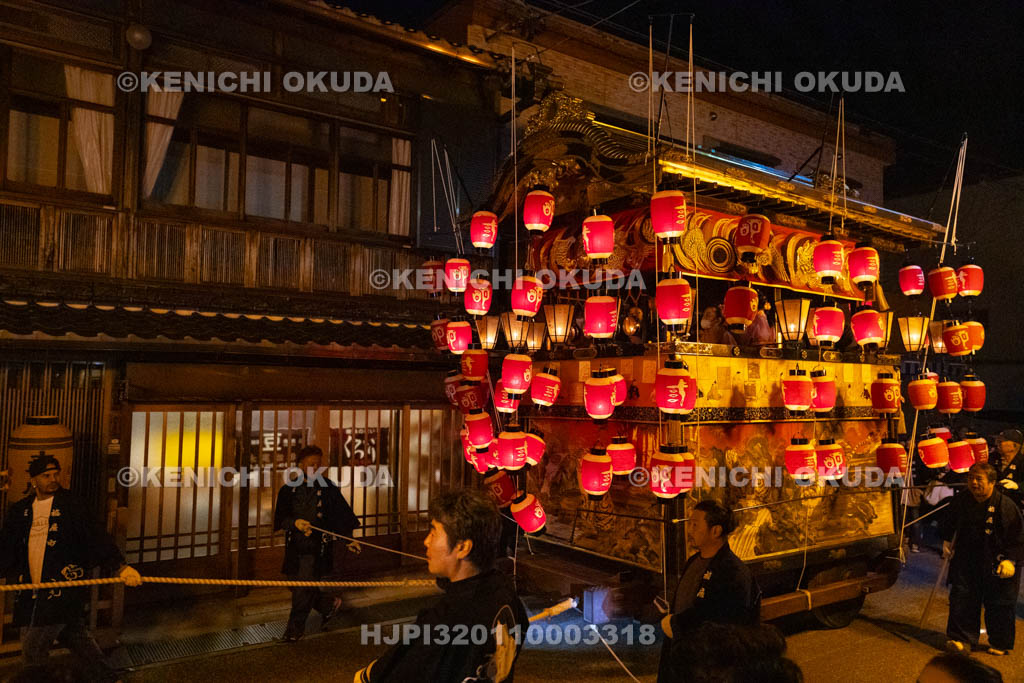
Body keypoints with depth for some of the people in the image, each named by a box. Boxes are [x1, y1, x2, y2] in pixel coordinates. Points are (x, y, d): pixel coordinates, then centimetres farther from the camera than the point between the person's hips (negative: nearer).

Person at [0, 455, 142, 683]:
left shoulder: (70, 505, -6)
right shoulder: (20, 510, 10)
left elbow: (96, 537, -14)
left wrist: (120, 566, -24)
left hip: (63, 588, -6)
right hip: (32, 589, 6)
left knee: (33, 647, -7)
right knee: (75, 636, 14)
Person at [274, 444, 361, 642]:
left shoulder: (328, 488, -3)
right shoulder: (289, 489, 3)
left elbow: (343, 513, 2)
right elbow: (280, 518, 0)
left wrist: (351, 538, -1)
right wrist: (295, 522, -20)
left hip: (318, 547, -4)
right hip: (294, 547, 4)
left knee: (304, 590, -3)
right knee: (296, 586, 12)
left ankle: (294, 629, 16)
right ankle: (330, 604, 36)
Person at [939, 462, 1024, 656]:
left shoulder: (1005, 505, -16)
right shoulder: (961, 500, -2)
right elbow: (950, 522, 17)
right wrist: (946, 541, 16)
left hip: (997, 564, -3)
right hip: (966, 558, 4)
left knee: (999, 604, 6)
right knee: (962, 598, 4)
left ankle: (1000, 643, 24)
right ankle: (961, 638, 16)